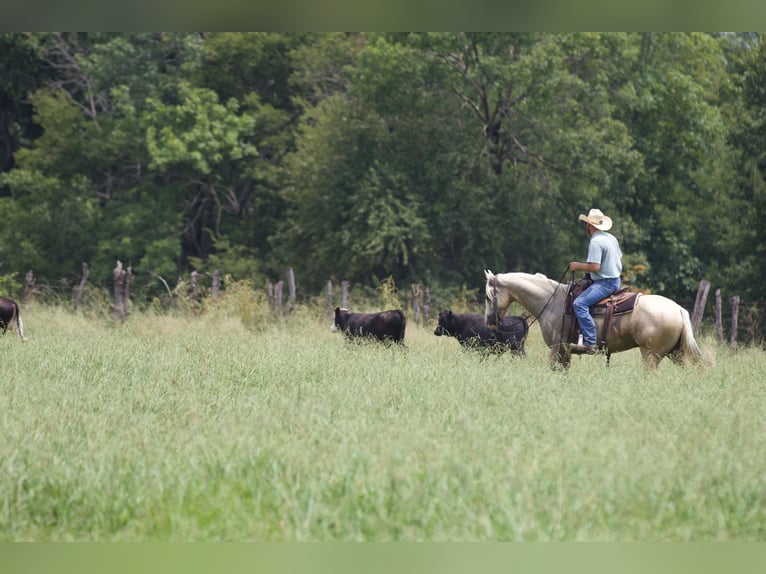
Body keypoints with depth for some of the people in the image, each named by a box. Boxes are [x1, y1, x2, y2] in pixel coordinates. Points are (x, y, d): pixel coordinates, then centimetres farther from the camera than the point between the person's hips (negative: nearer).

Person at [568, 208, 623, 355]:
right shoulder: (612, 238, 13)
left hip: (605, 282, -11)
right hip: (616, 279, 11)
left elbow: (594, 267, -24)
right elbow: (620, 259, 24)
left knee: (579, 303, -22)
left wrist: (578, 266, -9)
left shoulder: (595, 242, -17)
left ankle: (590, 343, -30)